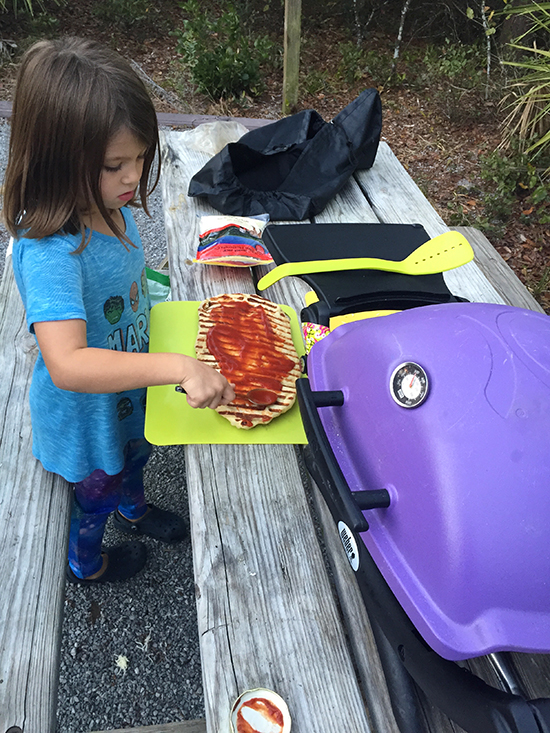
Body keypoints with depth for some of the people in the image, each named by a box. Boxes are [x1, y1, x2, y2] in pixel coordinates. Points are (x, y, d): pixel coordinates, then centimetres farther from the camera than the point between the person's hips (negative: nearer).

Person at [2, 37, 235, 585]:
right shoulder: (49, 252, -38)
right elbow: (67, 364, -49)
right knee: (95, 491, 22)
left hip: (131, 391, 7)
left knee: (134, 455, 34)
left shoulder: (111, 209, -13)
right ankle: (85, 563, 56)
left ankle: (133, 510, 68)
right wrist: (177, 366, -54)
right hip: (85, 415, -7)